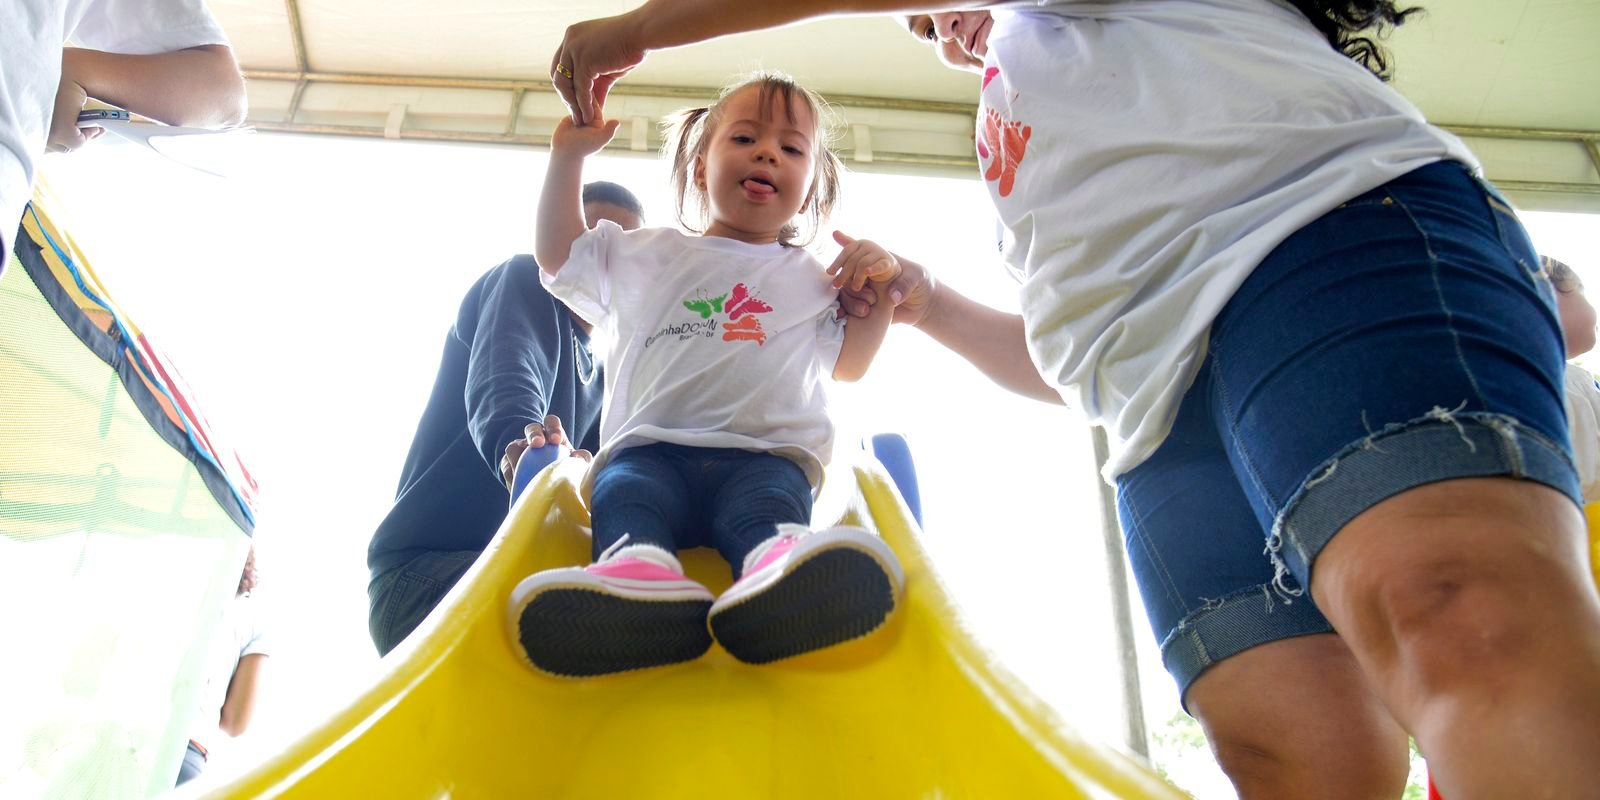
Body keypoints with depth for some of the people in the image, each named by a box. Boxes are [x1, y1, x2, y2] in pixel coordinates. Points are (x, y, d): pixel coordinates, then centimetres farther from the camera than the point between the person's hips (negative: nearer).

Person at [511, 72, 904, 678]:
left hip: (765, 454, -1)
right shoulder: (650, 255, 29)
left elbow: (848, 364, 22)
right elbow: (558, 253, 28)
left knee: (768, 499, -37)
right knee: (624, 490, -34)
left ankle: (778, 563, -68)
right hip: (649, 447, 2)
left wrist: (880, 290, 7)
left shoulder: (809, 279, 27)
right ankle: (640, 567, -64)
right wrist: (568, 154, 23)